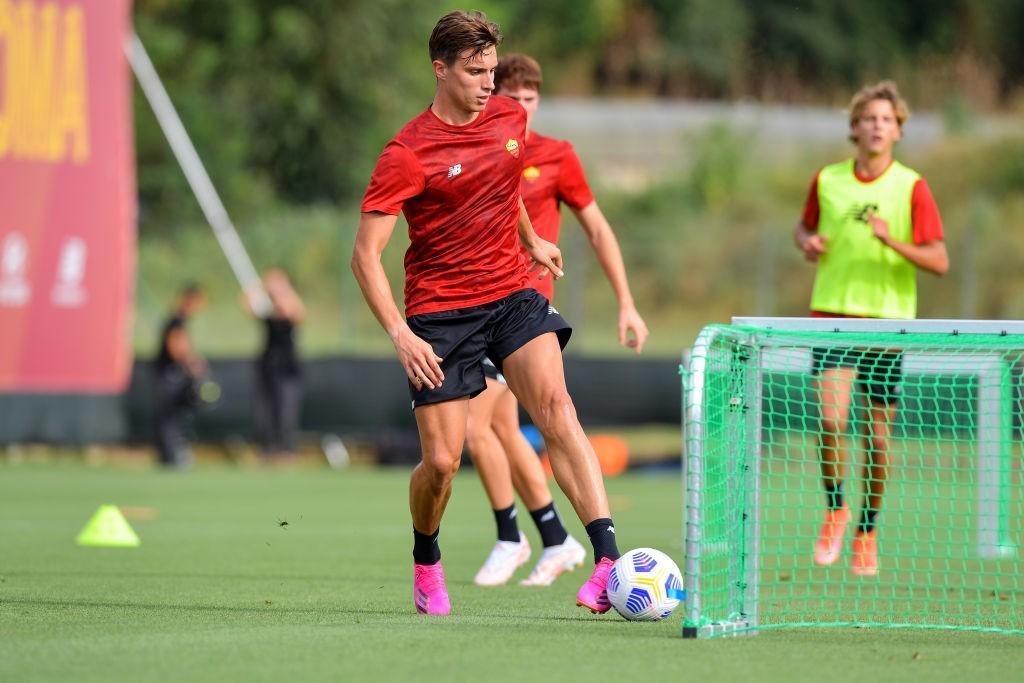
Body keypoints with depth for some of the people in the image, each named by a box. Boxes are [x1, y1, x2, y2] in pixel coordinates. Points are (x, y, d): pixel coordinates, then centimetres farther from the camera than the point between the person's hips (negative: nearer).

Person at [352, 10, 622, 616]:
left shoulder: (510, 118, 5)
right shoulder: (407, 154, -13)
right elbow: (365, 255, -14)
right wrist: (400, 334, -24)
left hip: (513, 295, 4)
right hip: (439, 313, -3)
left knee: (556, 408, -21)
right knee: (441, 462, -5)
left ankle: (609, 560, -30)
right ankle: (427, 562, 28)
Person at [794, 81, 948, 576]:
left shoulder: (912, 187, -3)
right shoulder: (827, 181, 4)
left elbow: (939, 261, -7)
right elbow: (805, 226, 22)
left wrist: (892, 241, -23)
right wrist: (808, 243, -1)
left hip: (888, 321, -1)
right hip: (833, 315, 1)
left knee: (877, 435, 4)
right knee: (831, 420, -17)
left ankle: (867, 531, 22)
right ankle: (835, 508, 7)